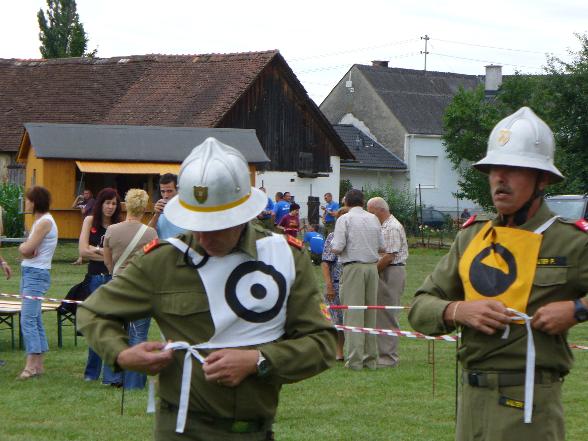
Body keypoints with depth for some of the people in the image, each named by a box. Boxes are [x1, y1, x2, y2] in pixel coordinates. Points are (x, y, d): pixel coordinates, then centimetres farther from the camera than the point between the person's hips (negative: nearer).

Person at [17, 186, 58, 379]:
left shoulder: (45, 222, -13)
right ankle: (38, 364, 11)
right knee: (35, 319, 9)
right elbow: (25, 250, 11)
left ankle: (31, 364, -17)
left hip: (37, 274, -10)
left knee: (28, 318, -14)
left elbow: (26, 249, -18)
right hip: (29, 272, 10)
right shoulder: (38, 221, 16)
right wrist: (25, 248, -10)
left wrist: (24, 247, 2)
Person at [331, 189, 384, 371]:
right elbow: (382, 247, 10)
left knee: (353, 314, -3)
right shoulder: (373, 219, 9)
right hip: (373, 267, 5)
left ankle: (355, 360, -6)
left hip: (353, 267, -5)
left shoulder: (345, 219, -6)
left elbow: (337, 248, -13)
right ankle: (371, 358, 15)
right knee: (370, 313, 11)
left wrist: (335, 248, 9)